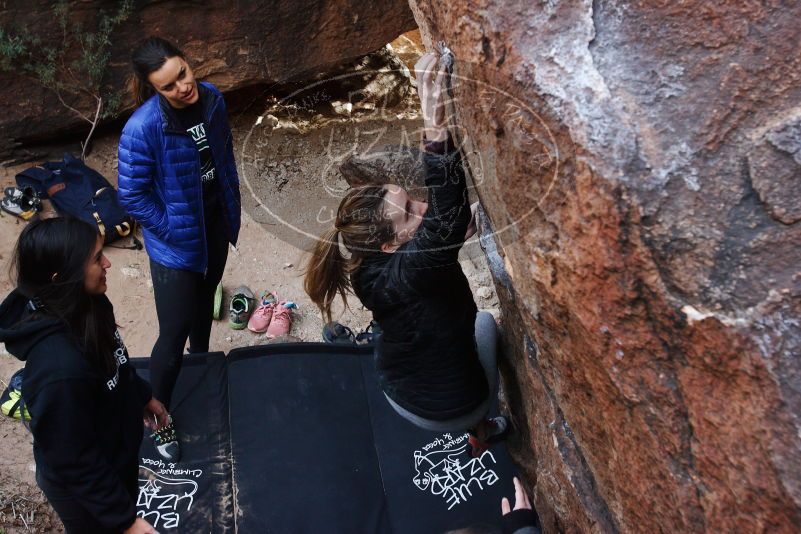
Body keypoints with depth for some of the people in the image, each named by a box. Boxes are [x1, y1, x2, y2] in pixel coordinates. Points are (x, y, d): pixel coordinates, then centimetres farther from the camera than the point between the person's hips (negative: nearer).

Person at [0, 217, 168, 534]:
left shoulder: (84, 306, -15)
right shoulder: (60, 367, -40)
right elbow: (74, 463, -28)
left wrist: (142, 396, 20)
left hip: (112, 452, 7)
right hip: (85, 489, -7)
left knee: (125, 504, 31)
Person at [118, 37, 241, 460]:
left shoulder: (211, 98, -11)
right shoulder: (142, 129, -29)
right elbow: (132, 196, -19)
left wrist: (232, 206, 9)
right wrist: (174, 231, -15)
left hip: (216, 223, 6)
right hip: (175, 242, -6)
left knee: (204, 298, 29)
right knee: (173, 336, 1)